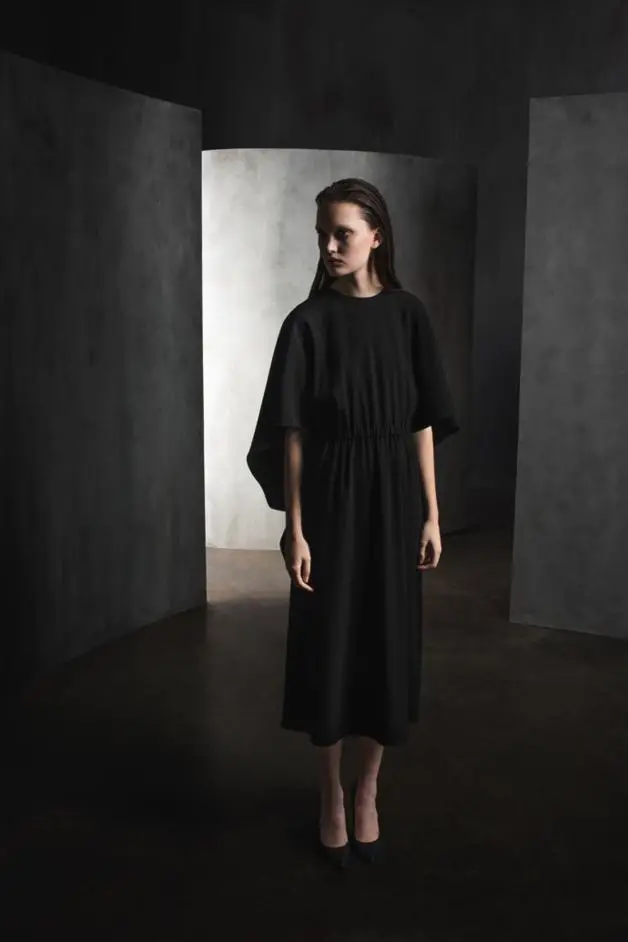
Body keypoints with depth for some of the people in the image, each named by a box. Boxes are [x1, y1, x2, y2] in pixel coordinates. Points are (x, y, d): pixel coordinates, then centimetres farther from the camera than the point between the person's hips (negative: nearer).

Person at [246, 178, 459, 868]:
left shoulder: (408, 314, 1)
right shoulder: (308, 322, -4)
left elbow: (423, 423, 3)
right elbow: (292, 433, -5)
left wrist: (432, 514, 1)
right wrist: (295, 526, -10)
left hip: (393, 495, 2)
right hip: (329, 496, -1)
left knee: (387, 640, 8)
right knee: (327, 640, 5)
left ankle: (367, 790, 27)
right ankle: (331, 794, 24)